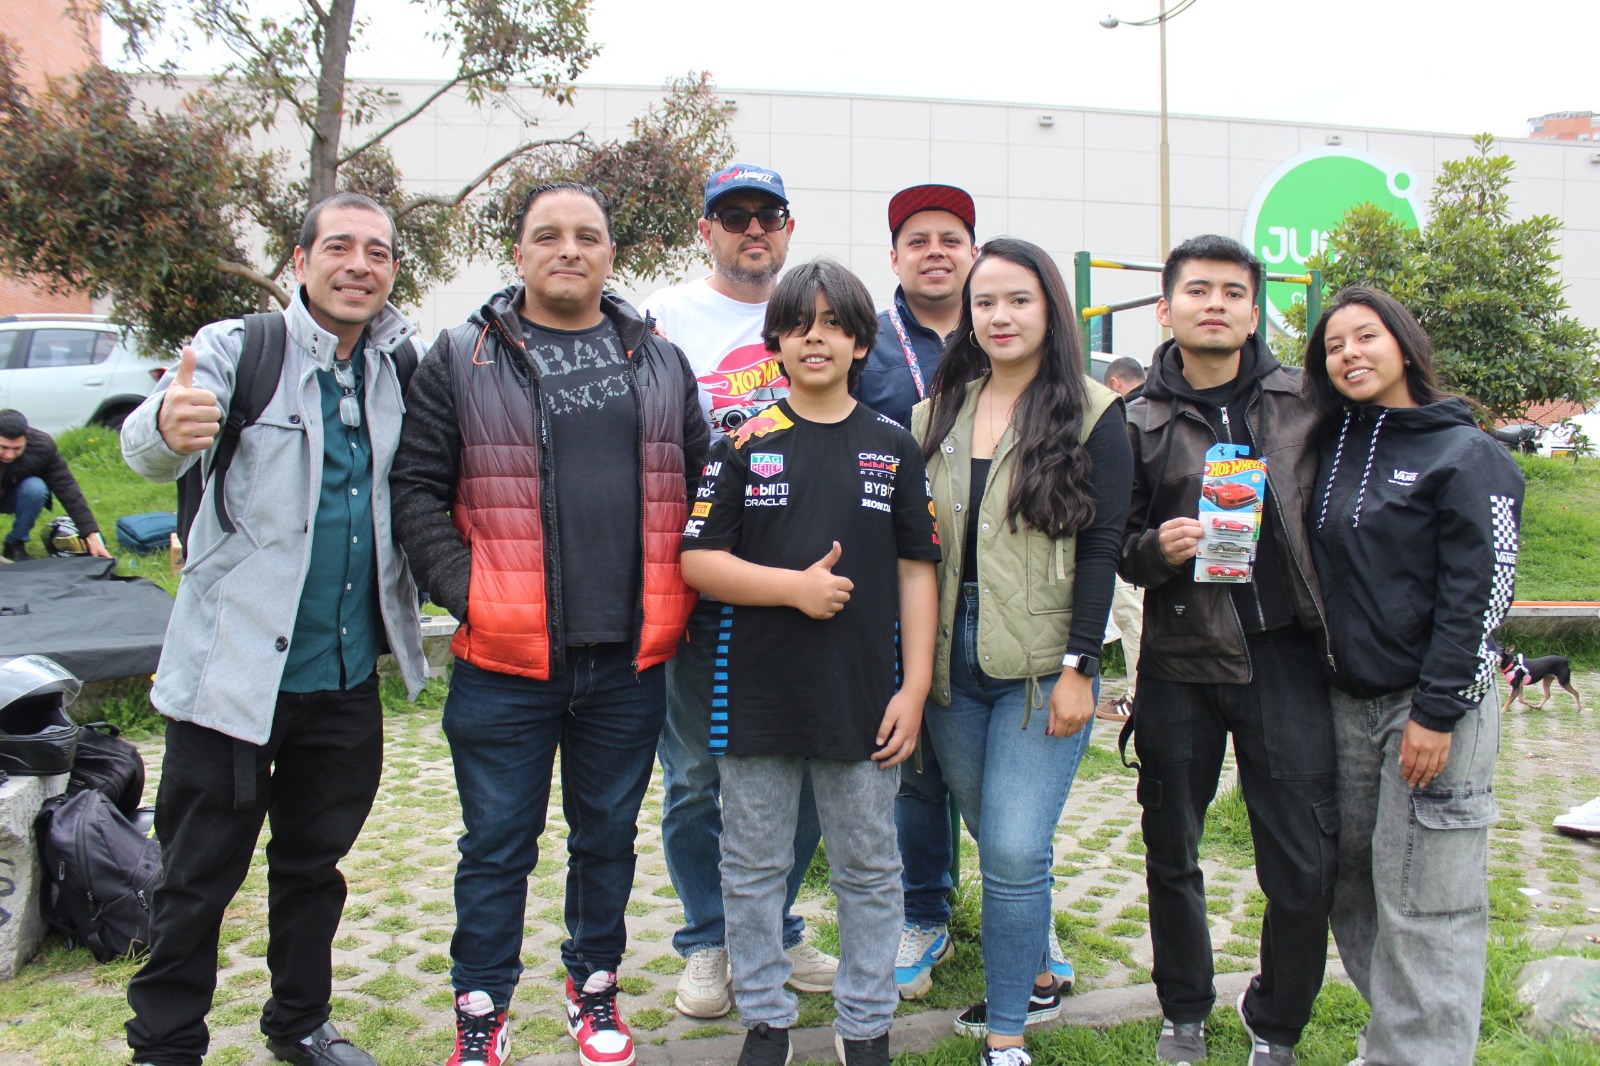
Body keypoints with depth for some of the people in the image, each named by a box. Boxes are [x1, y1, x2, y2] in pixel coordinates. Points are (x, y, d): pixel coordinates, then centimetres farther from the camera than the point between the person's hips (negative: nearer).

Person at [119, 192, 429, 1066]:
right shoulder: (238, 348, -9)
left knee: (315, 863, 19)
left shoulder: (399, 368, 6)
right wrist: (168, 426, -48)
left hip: (347, 674, 5)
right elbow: (145, 446, -25)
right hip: (235, 666, -4)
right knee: (198, 875, 7)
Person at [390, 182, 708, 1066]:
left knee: (608, 836, 17)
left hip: (630, 660, 3)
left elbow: (700, 486, 15)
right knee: (497, 846, 9)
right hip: (505, 661, -2)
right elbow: (417, 490, 0)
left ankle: (593, 988, 37)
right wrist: (465, 592, -10)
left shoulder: (661, 363, 10)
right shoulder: (462, 360, 2)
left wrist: (681, 594, 4)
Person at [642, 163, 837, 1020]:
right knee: (697, 775, 5)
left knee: (800, 771, 9)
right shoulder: (666, 317, 3)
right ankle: (709, 941, 23)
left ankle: (775, 928, 28)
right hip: (700, 587, -3)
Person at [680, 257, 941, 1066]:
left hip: (863, 696, 1)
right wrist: (797, 585, -16)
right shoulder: (745, 444, 0)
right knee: (754, 869, 12)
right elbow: (698, 560, -4)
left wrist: (914, 688, -3)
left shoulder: (893, 447, 3)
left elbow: (915, 570, 3)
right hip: (756, 693, 0)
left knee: (869, 872, 12)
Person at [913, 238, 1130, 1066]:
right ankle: (1035, 978, 36)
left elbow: (1101, 546, -7)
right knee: (998, 842, 14)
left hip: (1042, 663, -4)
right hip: (953, 658, 4)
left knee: (1014, 850, -7)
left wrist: (1078, 666, -11)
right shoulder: (937, 413, 9)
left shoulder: (1091, 414, -3)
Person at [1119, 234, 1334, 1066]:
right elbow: (1114, 548, 4)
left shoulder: (1304, 403, 5)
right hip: (1180, 663, 0)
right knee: (1171, 856, 12)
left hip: (1286, 659, 0)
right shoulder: (1140, 421, 2)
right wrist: (1158, 547, -17)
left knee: (1306, 869, 1)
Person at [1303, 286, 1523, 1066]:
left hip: (1435, 706, -6)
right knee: (1351, 881, 11)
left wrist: (1437, 710, -15)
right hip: (1347, 701, 6)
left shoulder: (1465, 454, -6)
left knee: (1424, 902, -2)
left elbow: (1481, 591, -11)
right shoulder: (1331, 447, 10)